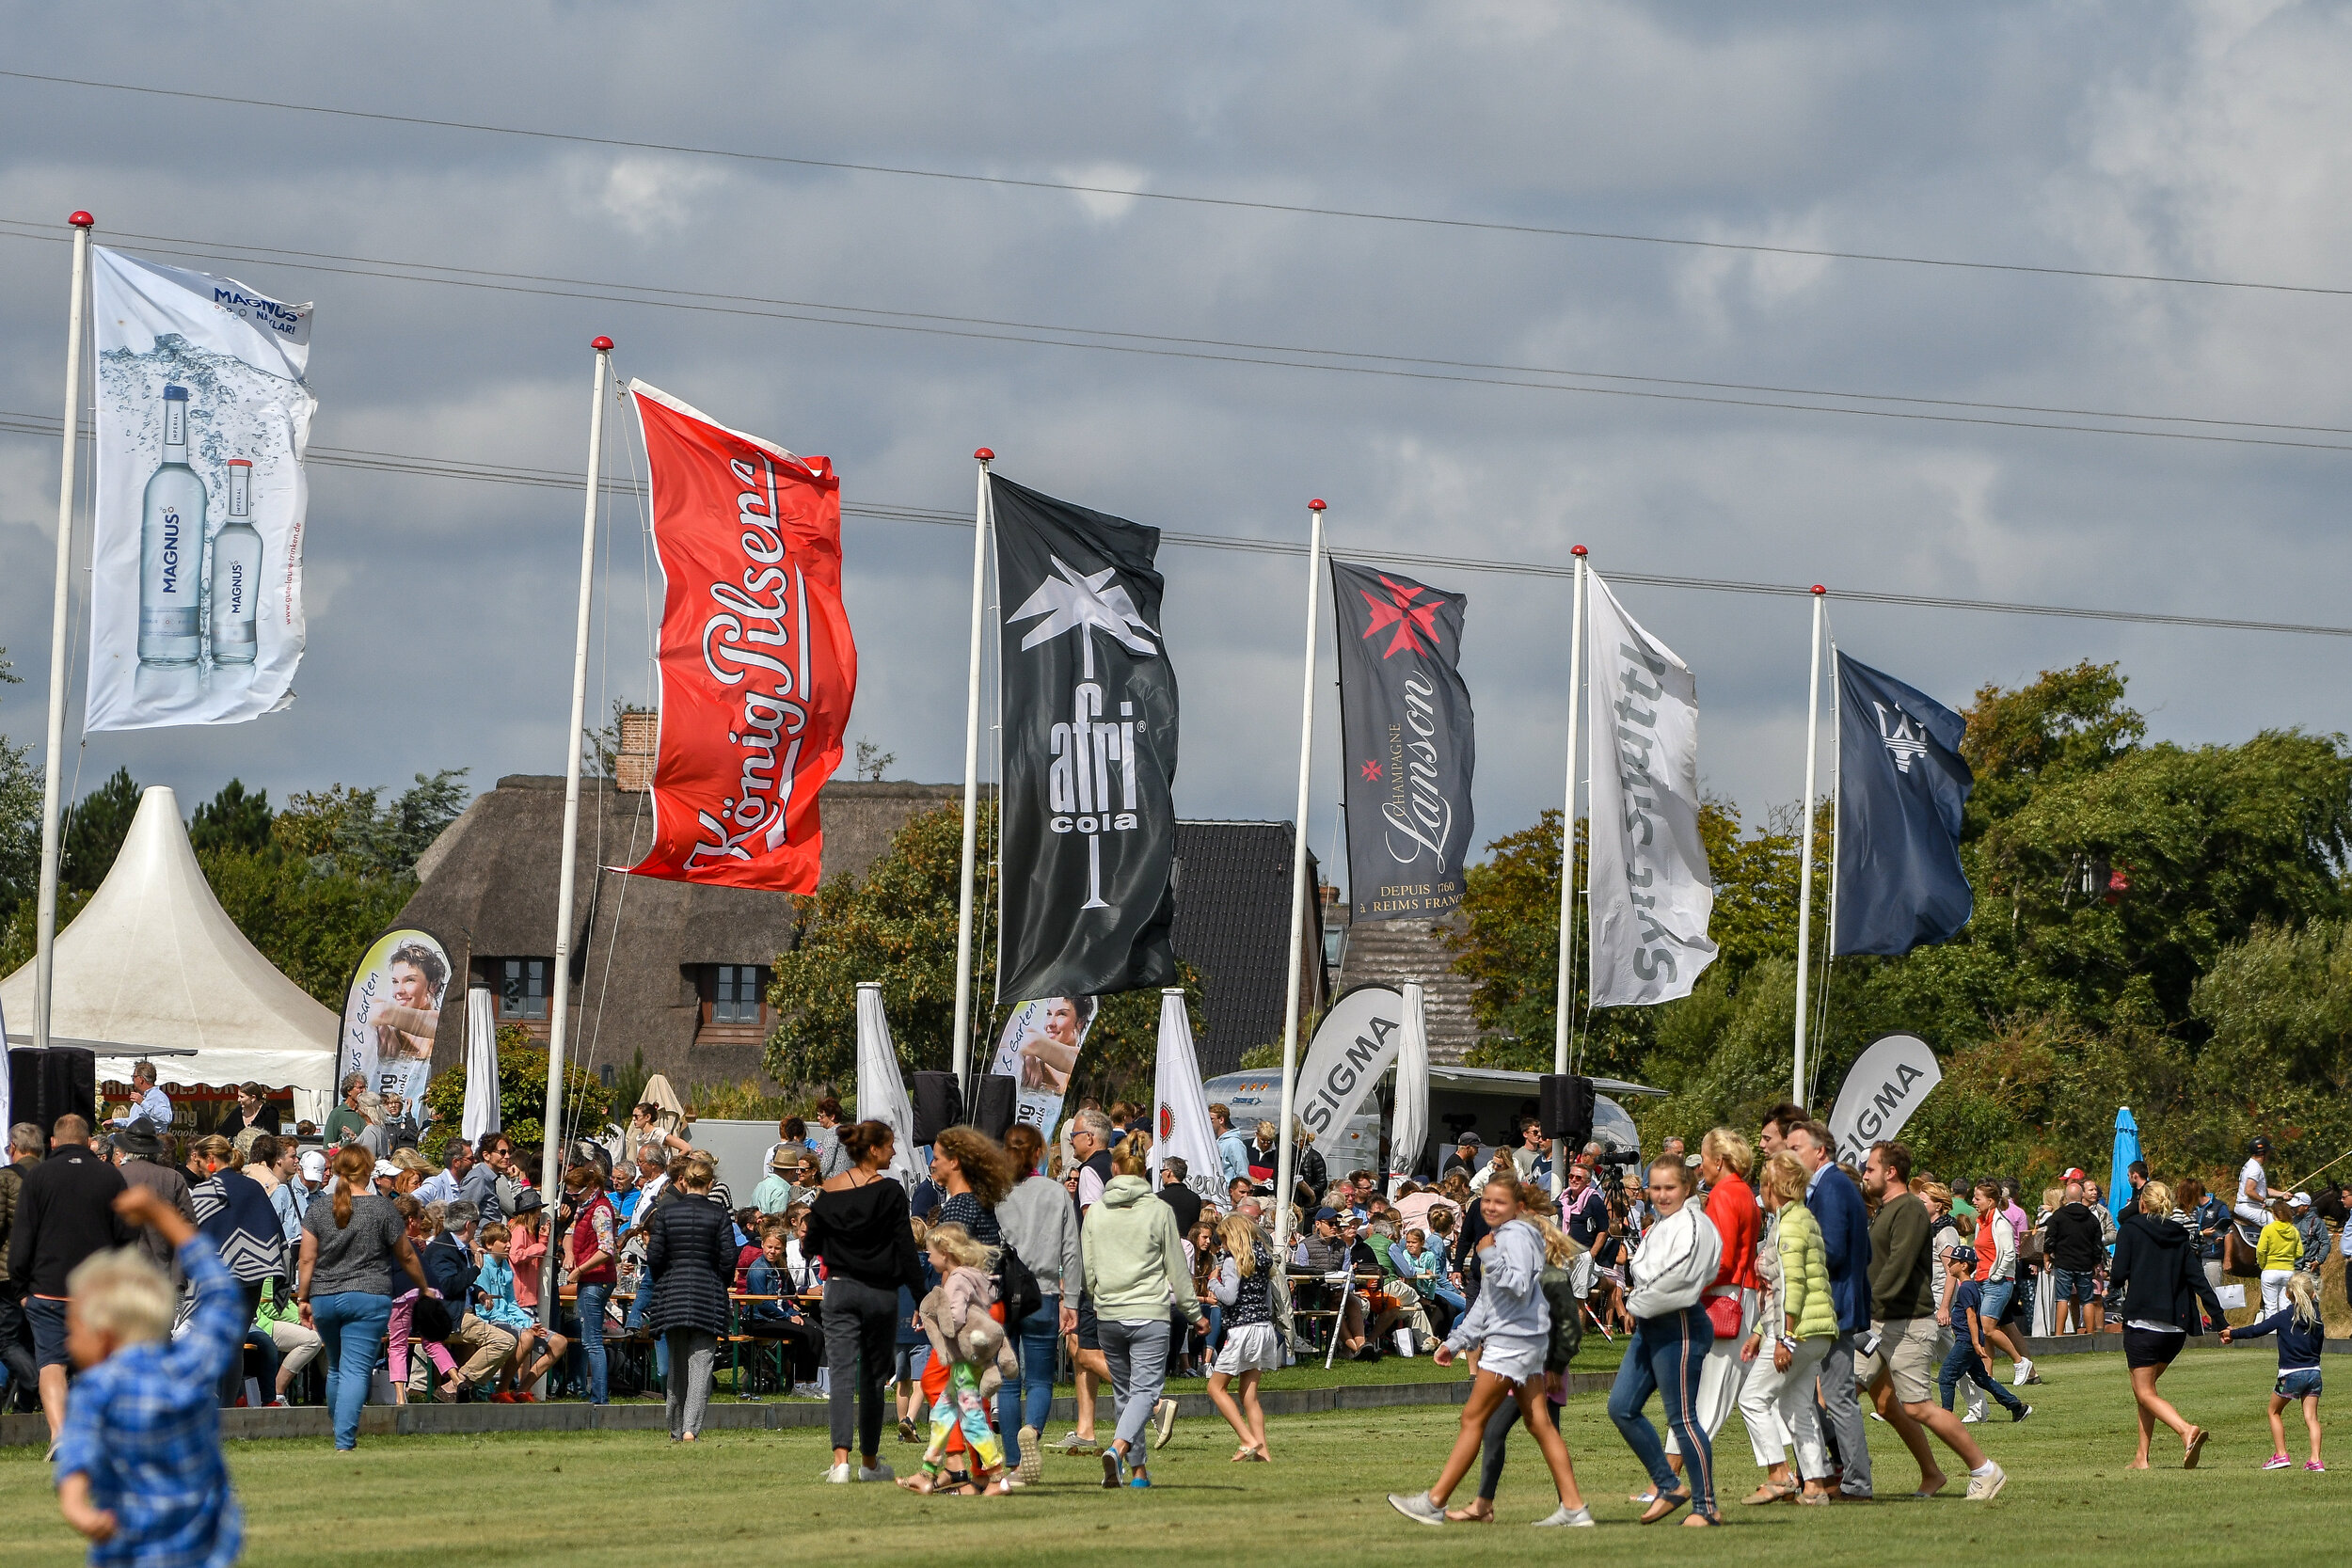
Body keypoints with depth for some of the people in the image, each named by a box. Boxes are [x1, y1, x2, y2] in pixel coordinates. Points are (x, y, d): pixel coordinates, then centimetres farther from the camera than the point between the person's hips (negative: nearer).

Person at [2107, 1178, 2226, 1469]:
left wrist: (2113, 1286, 16)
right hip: (2176, 1325, 5)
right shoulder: (2180, 1237, 11)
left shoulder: (2131, 1229, -1)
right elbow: (2198, 1281, 4)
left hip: (2143, 1322, -5)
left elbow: (2119, 1274, -7)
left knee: (2145, 1392, -2)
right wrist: (2221, 1321, 3)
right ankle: (2142, 1457, 14)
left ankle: (2187, 1431, -27)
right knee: (2144, 1387, 19)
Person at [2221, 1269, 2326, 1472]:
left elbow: (2256, 1330, -6)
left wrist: (2232, 1334, 7)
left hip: (2290, 1374, -4)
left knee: (2274, 1412, 14)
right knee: (2311, 1417, 3)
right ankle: (2315, 1459, -8)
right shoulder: (2317, 1319, 6)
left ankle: (2280, 1454, 8)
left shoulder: (2284, 1317, -5)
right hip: (2313, 1371, 4)